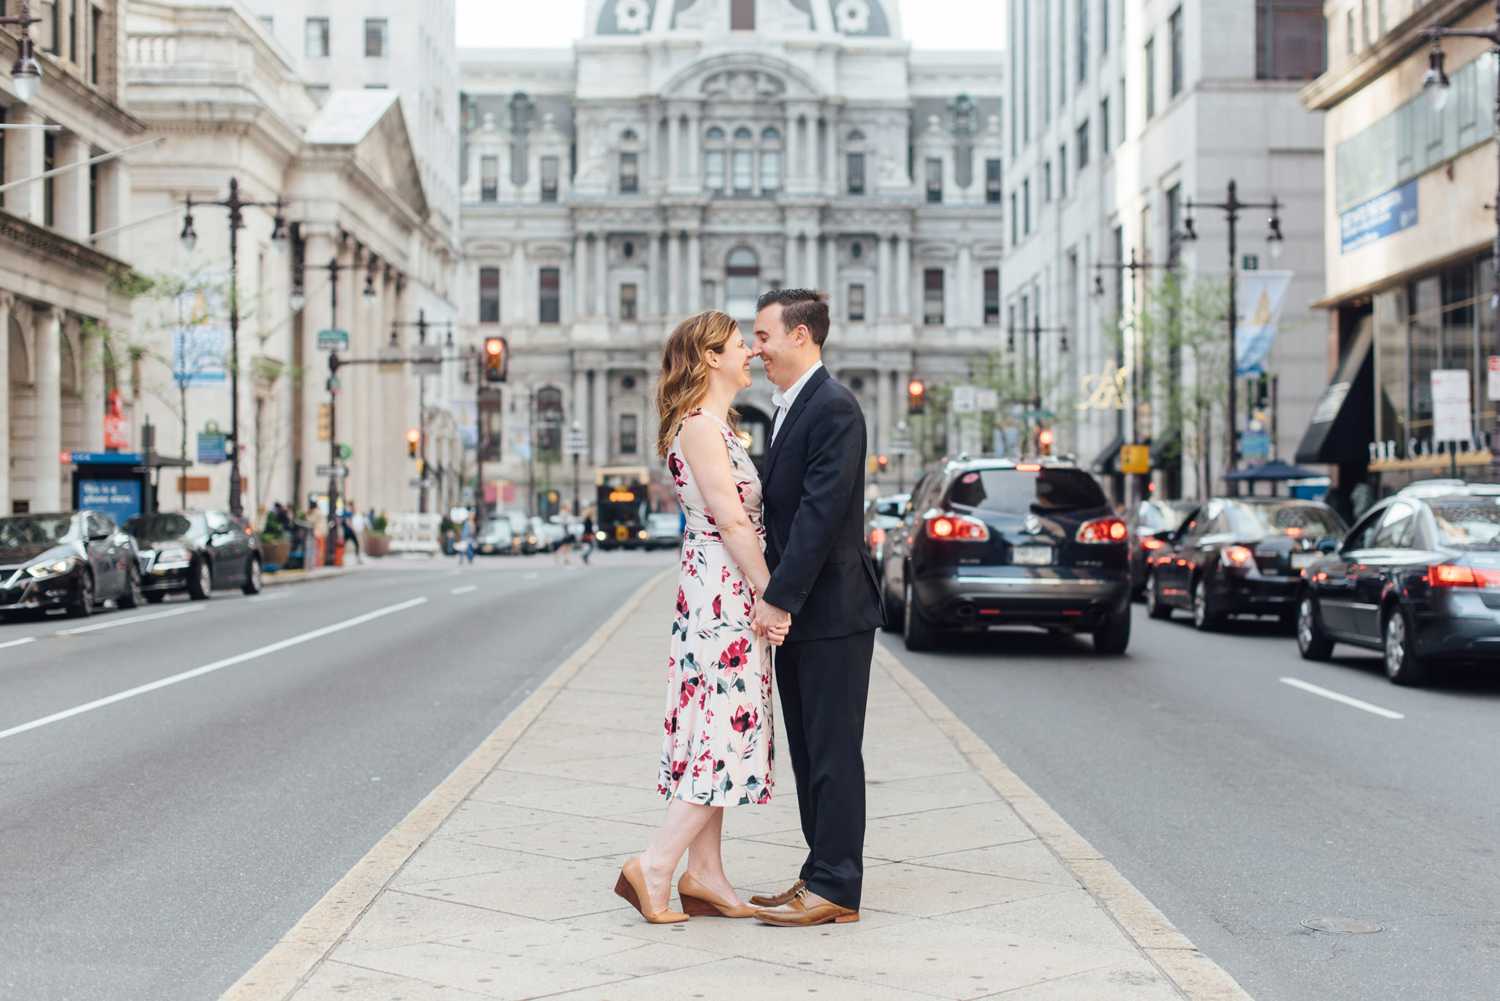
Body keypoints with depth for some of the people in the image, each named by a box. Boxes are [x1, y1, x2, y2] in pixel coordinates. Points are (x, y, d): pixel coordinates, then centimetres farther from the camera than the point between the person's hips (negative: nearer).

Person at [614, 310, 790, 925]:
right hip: (723, 591, -10)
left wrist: (766, 595, 12)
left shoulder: (717, 425, 19)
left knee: (721, 734, 9)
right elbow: (731, 520, -17)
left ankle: (705, 875, 12)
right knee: (727, 732, -9)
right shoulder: (699, 425, -12)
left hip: (731, 594, 10)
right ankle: (654, 868, -7)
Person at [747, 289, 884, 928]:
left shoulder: (834, 408, -15)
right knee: (808, 753, 13)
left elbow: (821, 511, -21)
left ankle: (835, 889, 4)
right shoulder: (790, 408, 16)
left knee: (833, 753, -3)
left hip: (831, 610, -10)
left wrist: (779, 598, -21)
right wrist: (775, 598, 11)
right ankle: (822, 877, 20)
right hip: (798, 611, 10)